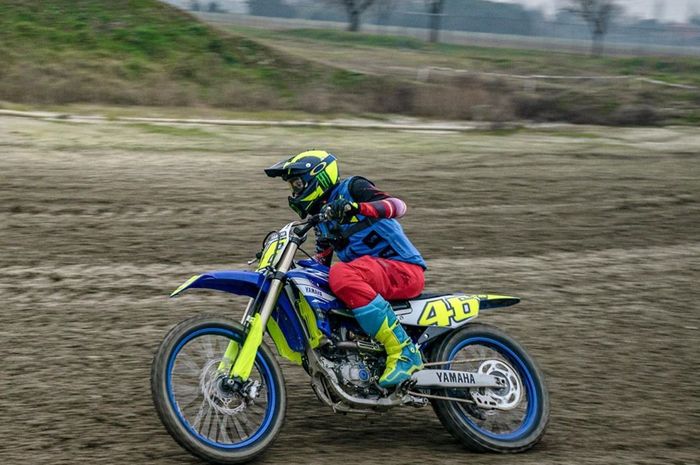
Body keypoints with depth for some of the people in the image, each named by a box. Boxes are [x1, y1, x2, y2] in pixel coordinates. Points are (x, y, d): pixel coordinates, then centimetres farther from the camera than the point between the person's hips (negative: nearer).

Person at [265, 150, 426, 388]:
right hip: (375, 273, 9)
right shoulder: (322, 216, 20)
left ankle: (404, 352, -35)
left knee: (342, 276, -36)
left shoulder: (351, 188, -4)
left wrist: (356, 207, -35)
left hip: (404, 271, -9)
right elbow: (320, 261, 22)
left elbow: (398, 206, -20)